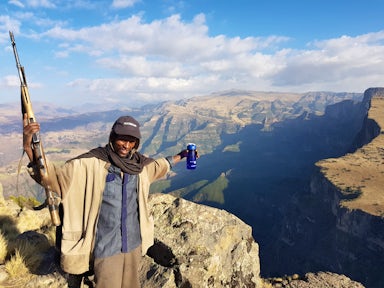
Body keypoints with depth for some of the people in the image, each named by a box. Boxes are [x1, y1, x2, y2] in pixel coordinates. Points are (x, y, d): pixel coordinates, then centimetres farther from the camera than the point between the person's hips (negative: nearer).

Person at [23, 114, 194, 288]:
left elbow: (159, 165, 19)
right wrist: (29, 147, -34)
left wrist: (180, 156, 30)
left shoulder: (139, 163, -1)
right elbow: (54, 175, -20)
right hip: (106, 248, -4)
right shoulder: (91, 164, -15)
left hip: (133, 243, 5)